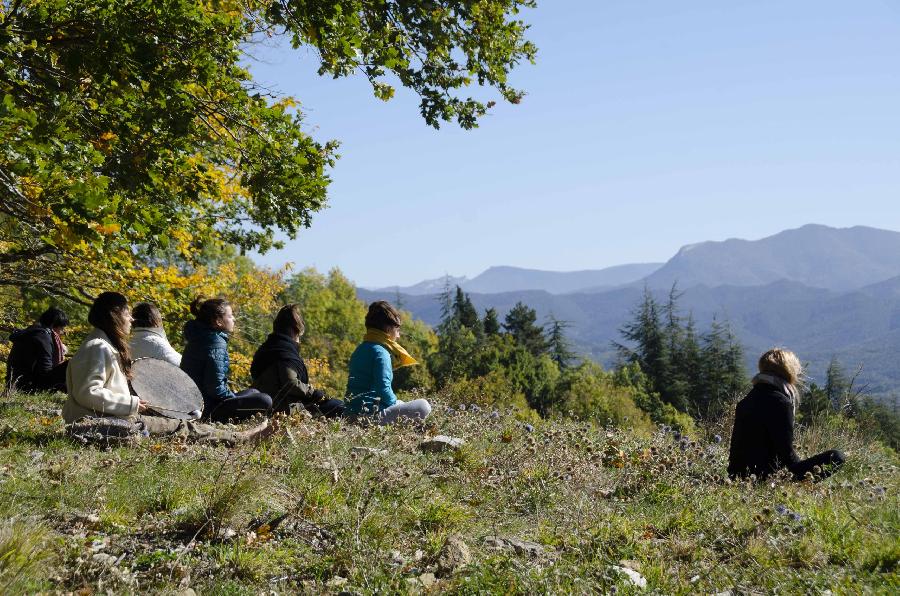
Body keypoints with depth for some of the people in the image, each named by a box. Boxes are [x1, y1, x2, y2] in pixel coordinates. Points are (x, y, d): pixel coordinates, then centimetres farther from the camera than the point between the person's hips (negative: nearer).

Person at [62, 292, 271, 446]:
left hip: (111, 417, 10)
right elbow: (88, 393, -25)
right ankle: (239, 438, 4)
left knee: (177, 424, 9)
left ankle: (238, 437, 11)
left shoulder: (104, 345, 15)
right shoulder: (98, 348, -18)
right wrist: (131, 403, -19)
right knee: (179, 427, -5)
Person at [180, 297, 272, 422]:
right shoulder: (216, 343, -19)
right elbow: (215, 387, -25)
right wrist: (235, 399, -9)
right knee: (264, 401, -21)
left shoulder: (200, 338, 13)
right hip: (208, 410, -10)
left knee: (252, 392, 28)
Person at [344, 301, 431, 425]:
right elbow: (383, 389, -20)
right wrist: (396, 404, -1)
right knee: (423, 406, -14)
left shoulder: (360, 349, 16)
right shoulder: (380, 353, -13)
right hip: (371, 413, -10)